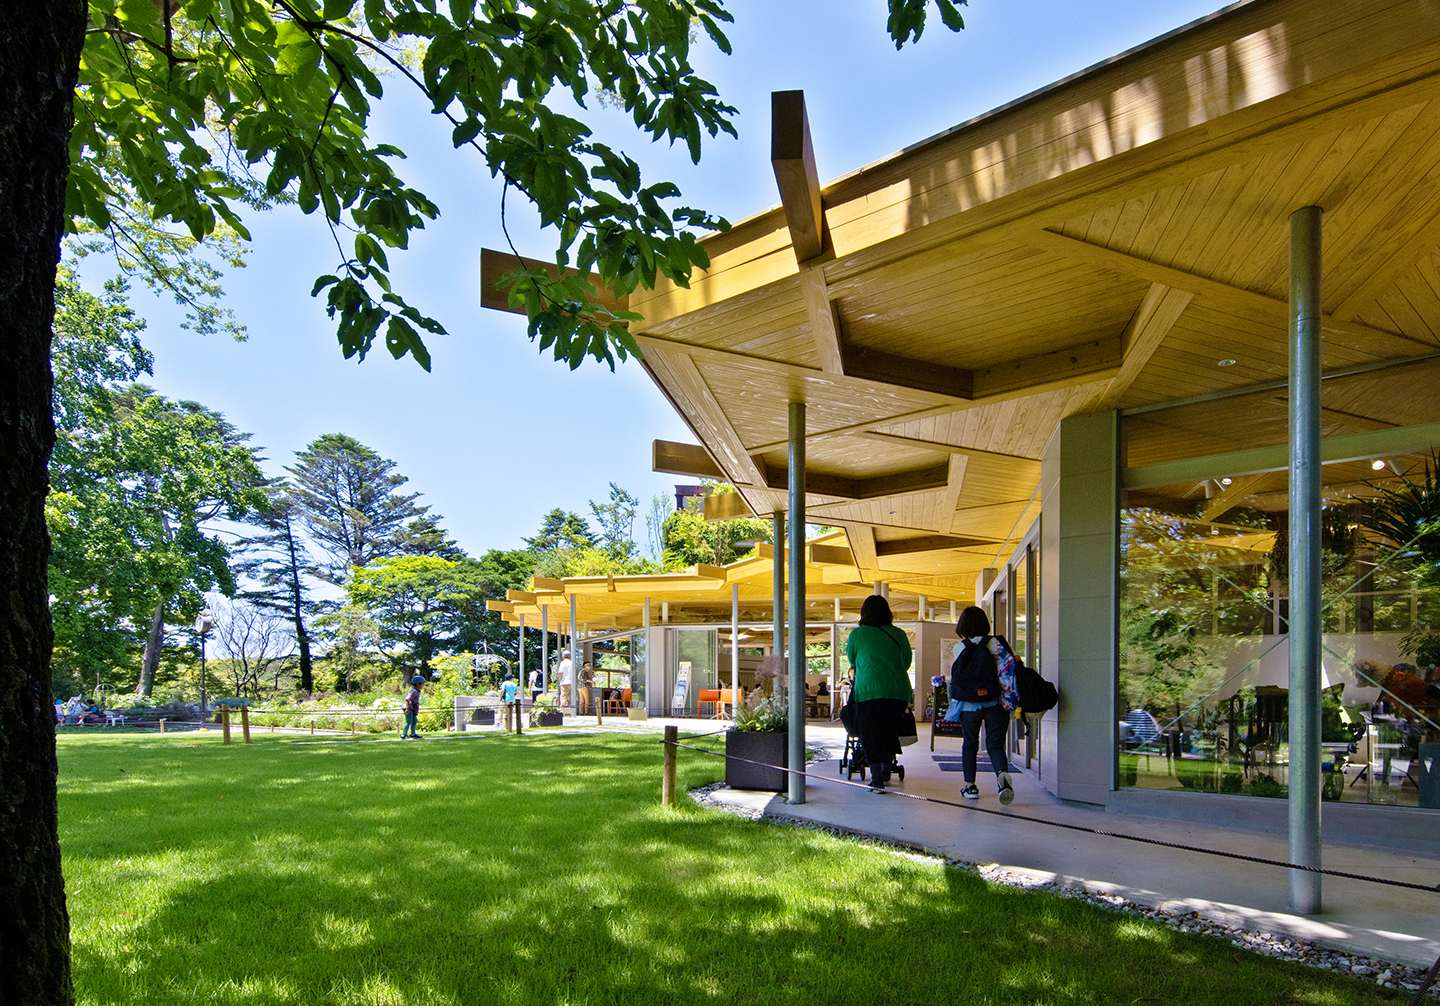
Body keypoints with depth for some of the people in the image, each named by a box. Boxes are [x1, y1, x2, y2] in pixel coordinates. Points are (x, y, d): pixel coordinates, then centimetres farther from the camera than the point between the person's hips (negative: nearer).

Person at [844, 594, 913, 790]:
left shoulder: (857, 634, 2)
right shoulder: (899, 635, 8)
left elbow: (851, 658, 18)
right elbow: (907, 662, 17)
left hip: (869, 689, -3)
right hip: (898, 690, 3)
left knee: (871, 735, 4)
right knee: (890, 732, 18)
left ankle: (877, 778, 2)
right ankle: (886, 771, 29)